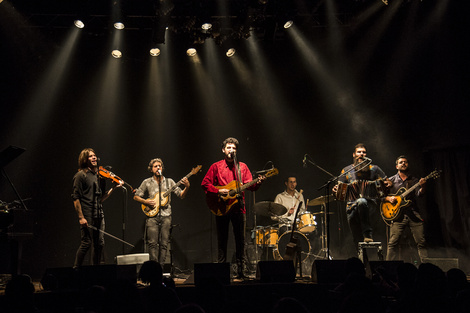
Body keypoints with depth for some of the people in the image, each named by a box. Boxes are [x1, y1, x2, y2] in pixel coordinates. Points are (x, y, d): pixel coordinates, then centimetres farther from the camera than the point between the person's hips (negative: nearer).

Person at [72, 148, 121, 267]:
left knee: (99, 244, 6)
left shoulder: (99, 176, 17)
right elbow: (75, 198, -8)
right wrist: (81, 217, -15)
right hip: (87, 216, -7)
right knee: (86, 243, -7)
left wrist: (113, 188, 7)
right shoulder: (80, 175, -3)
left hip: (99, 216, 7)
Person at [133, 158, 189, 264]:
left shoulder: (169, 181, 11)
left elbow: (181, 195, 8)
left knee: (164, 243, 0)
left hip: (166, 216, 1)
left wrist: (187, 187, -11)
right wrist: (146, 202, -6)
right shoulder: (147, 182, 8)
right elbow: (136, 196, 11)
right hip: (152, 216, -1)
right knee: (152, 243, -7)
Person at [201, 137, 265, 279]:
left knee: (240, 240, 3)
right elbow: (205, 183, 2)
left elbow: (249, 185, 4)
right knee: (222, 240, 3)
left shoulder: (242, 167, 11)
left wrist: (257, 183, -18)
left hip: (238, 207, 2)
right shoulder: (216, 166, 5)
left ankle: (241, 270, 9)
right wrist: (218, 191, -12)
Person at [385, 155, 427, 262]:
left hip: (414, 214, 1)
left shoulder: (414, 180, 13)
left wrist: (423, 187, -23)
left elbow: (419, 194, -3)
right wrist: (388, 198, -8)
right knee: (393, 243, -8)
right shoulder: (391, 180, 11)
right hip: (398, 214, -1)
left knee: (421, 242, -2)